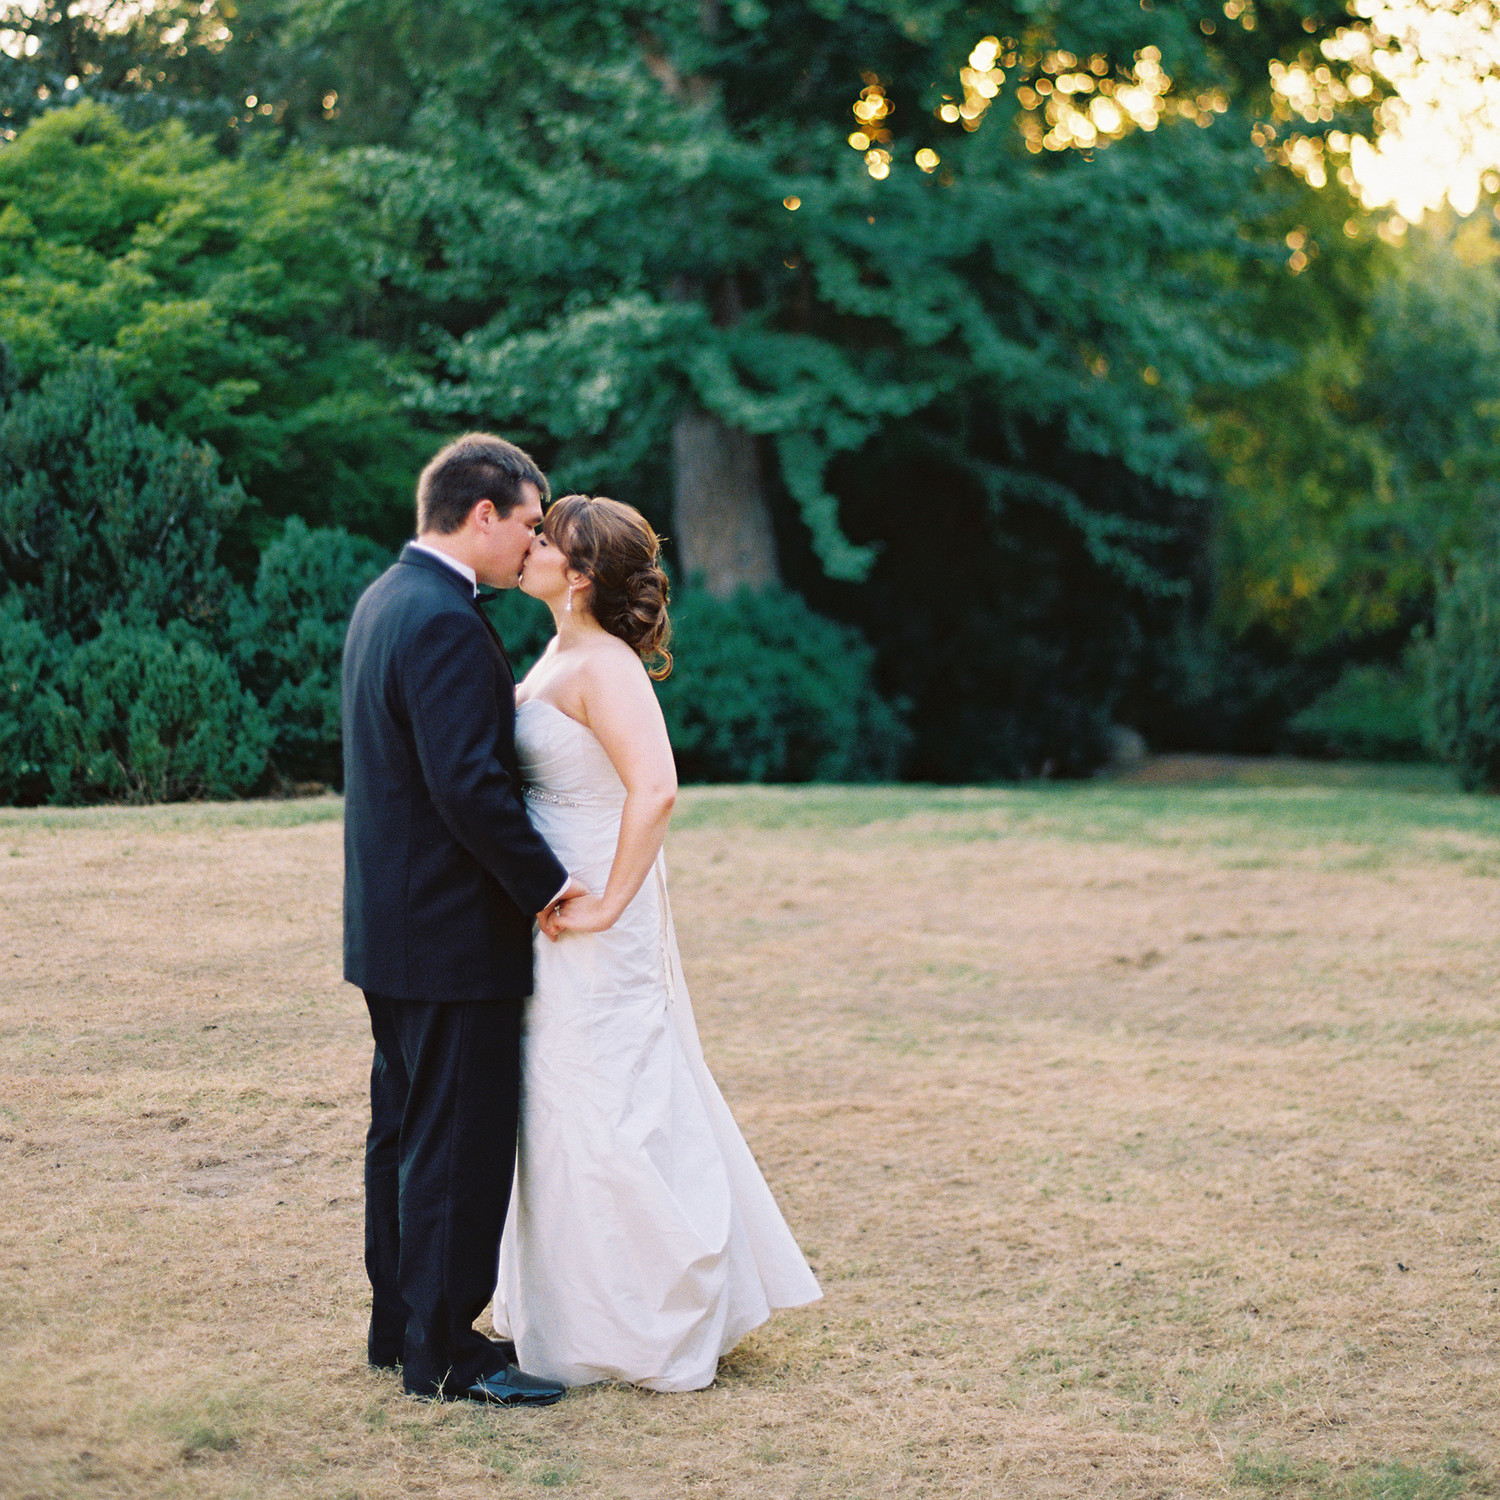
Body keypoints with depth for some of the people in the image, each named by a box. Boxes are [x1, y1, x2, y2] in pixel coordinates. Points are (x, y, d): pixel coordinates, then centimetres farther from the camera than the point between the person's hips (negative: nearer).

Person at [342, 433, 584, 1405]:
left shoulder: (386, 598, 12)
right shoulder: (447, 622, -21)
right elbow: (469, 783, -25)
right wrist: (546, 883, -17)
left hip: (393, 921, 11)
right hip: (454, 934, -10)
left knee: (406, 1130, 17)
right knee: (460, 1143, -3)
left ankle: (402, 1324, 27)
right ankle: (442, 1352, 4)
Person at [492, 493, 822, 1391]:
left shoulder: (604, 666, -18)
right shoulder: (561, 658, 11)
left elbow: (655, 789, -31)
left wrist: (606, 906, -26)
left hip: (592, 926, -10)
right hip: (553, 918, 10)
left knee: (604, 1116, -2)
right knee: (568, 1111, 17)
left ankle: (659, 1334, 9)